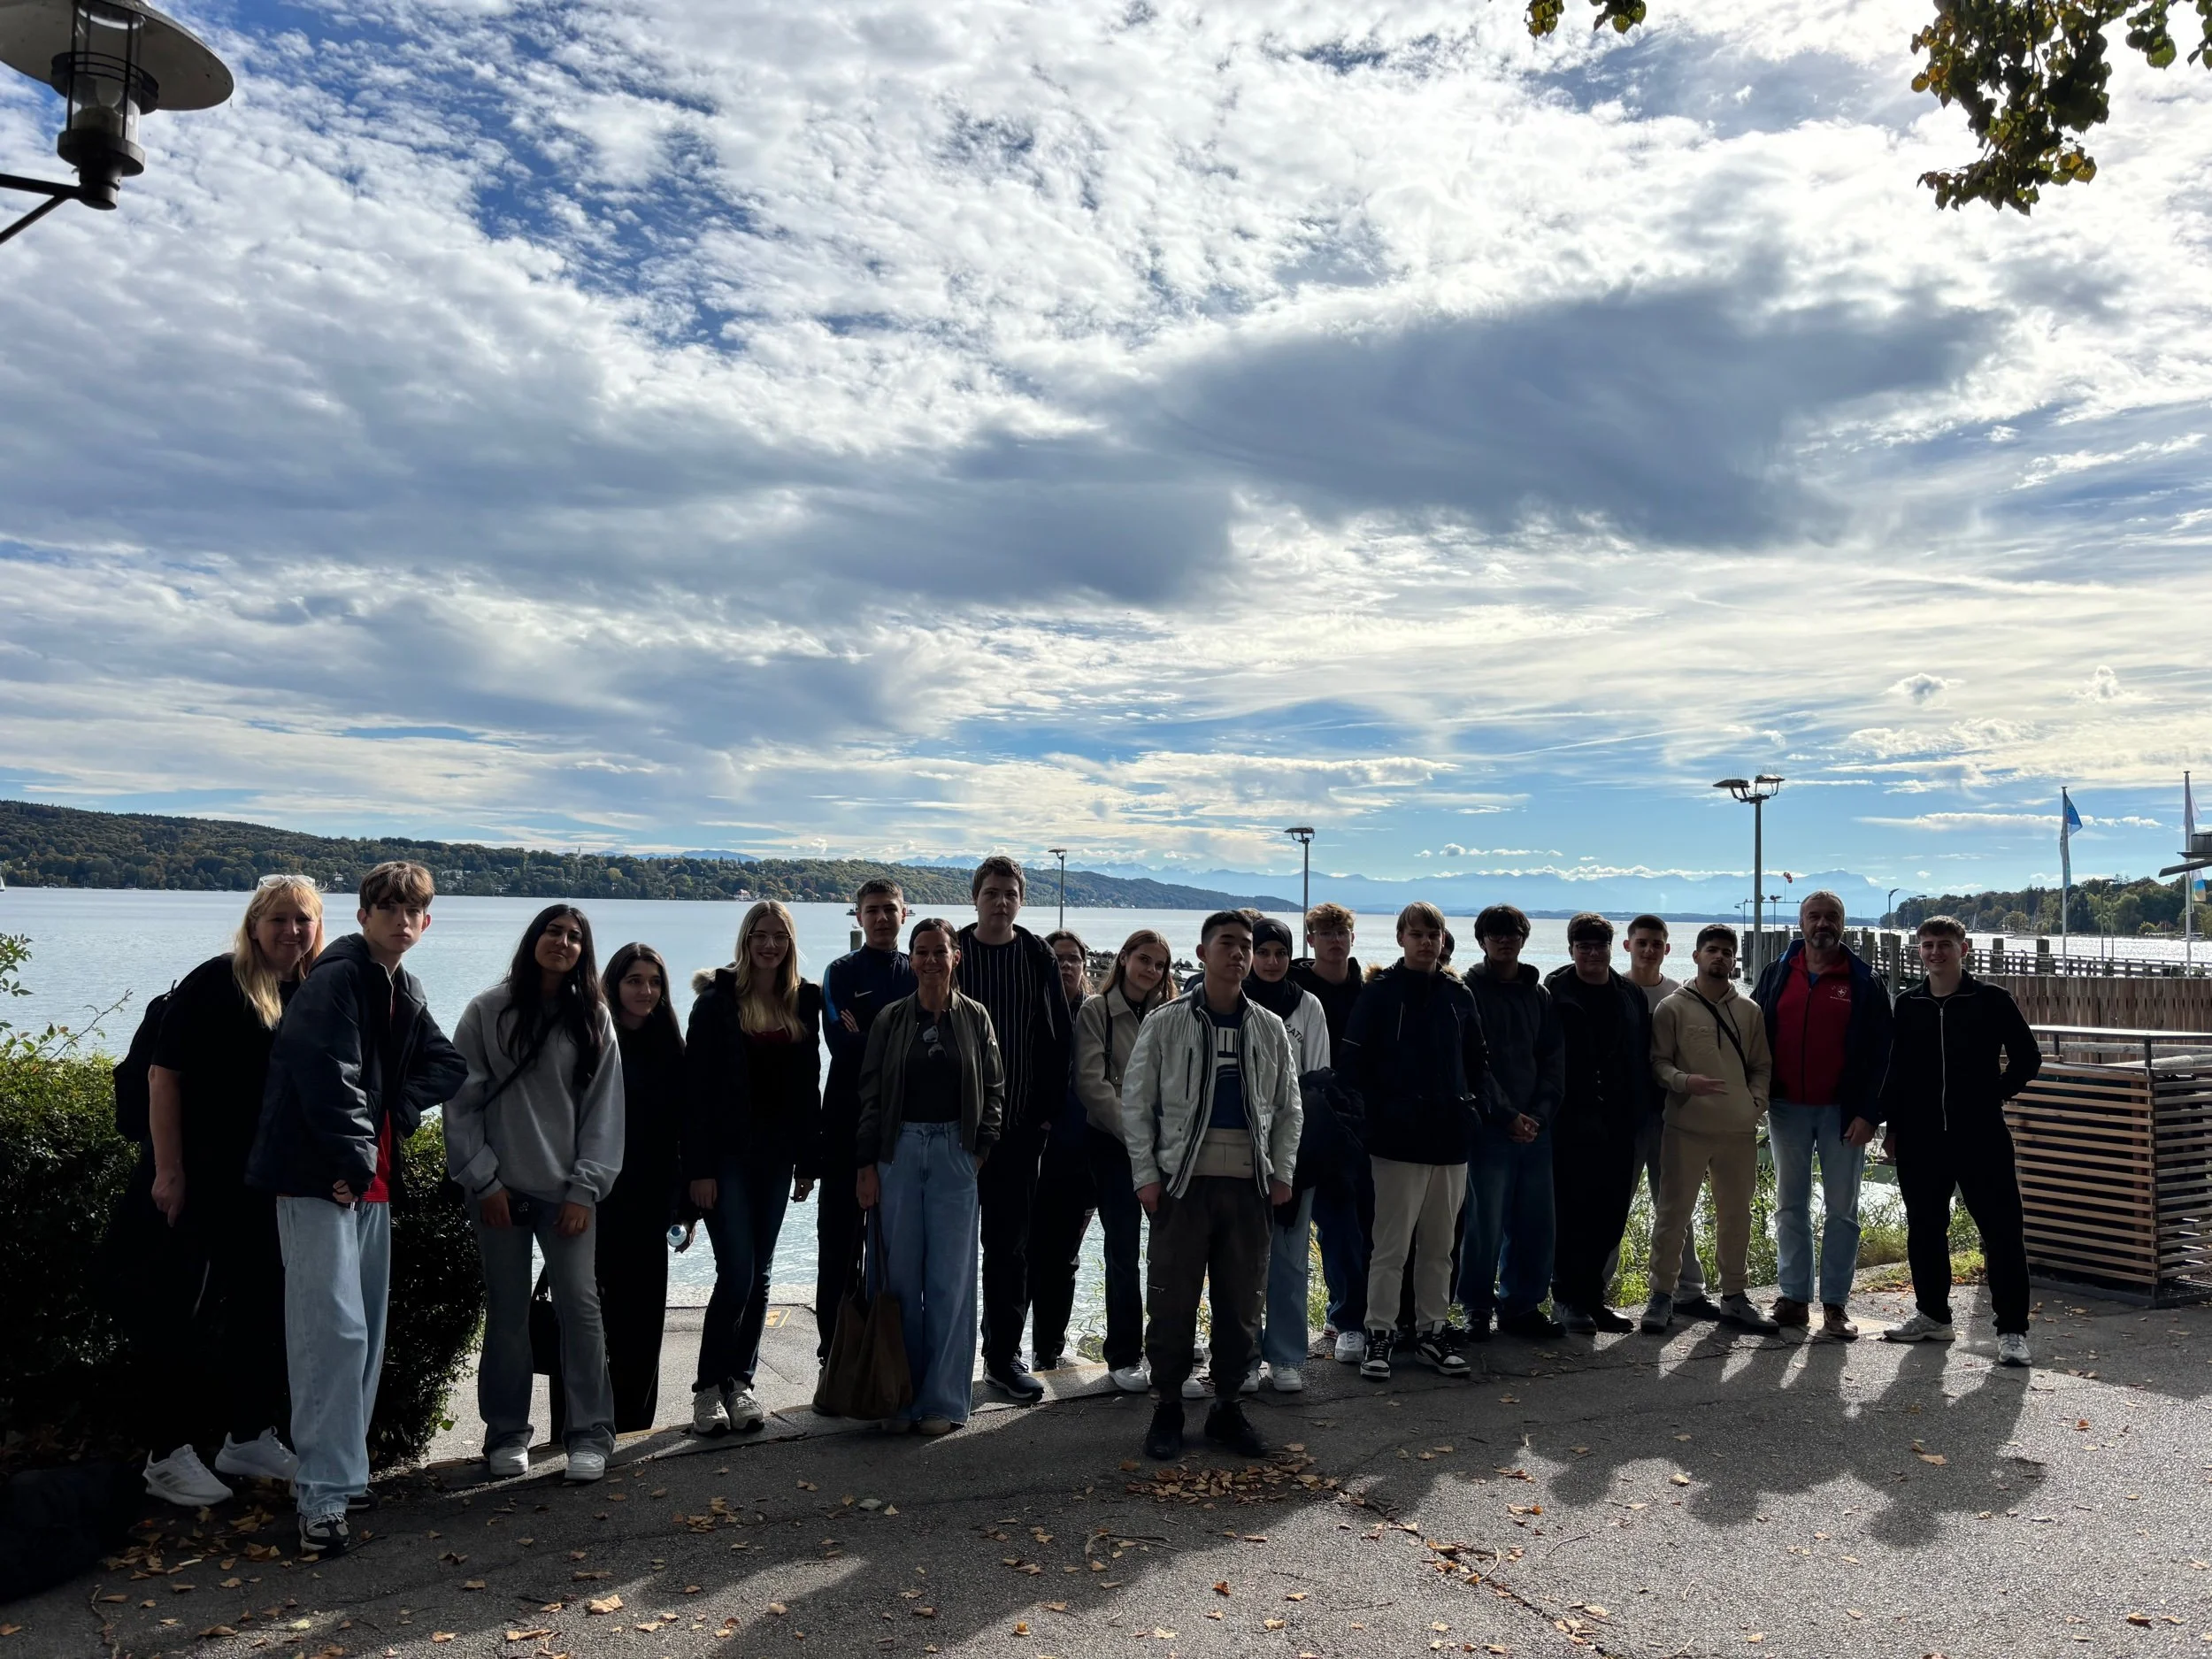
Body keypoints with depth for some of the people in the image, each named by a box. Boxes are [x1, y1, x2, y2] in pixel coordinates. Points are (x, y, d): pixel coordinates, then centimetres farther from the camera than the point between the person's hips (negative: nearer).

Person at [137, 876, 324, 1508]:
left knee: (267, 1309, 14)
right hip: (209, 1182, -6)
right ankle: (169, 1455, 13)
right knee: (194, 1314, 0)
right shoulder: (216, 983, -11)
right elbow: (164, 1076, -11)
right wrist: (168, 1170, -14)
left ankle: (248, 1438, 28)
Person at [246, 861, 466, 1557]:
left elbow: (448, 1064, 11)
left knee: (366, 1333, 14)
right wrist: (355, 1160, -16)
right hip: (319, 1179, -9)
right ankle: (324, 1496, -6)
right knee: (335, 1331, -12)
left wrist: (402, 1107, -6)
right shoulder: (334, 980, -13)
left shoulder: (404, 992, 14)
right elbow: (329, 1077, -21)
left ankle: (335, 1468, 26)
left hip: (372, 1178, 9)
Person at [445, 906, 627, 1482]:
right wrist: (482, 1179, -6)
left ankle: (589, 1434, 5)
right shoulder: (487, 1012, 0)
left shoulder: (594, 1019, 4)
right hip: (499, 1190, 0)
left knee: (581, 1304, -4)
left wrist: (585, 1188, -4)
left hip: (566, 1191, 1)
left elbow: (604, 1109, 3)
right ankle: (506, 1435, 20)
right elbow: (462, 1100, -1)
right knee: (507, 1312, 7)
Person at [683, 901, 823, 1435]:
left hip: (776, 1155, 5)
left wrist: (808, 1161, 7)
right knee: (737, 1273, -9)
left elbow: (807, 1086, 10)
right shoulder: (717, 1000, -5)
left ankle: (740, 1382, 21)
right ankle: (709, 1387, 6)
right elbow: (696, 1086, -9)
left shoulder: (804, 1002, 7)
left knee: (758, 1274, 9)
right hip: (727, 1154, -4)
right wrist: (698, 1167, -13)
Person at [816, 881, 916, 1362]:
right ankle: (833, 1344, 12)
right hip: (849, 1120, -2)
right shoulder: (841, 973, 3)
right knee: (839, 1236, 2)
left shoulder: (920, 975, 11)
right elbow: (840, 1041, -11)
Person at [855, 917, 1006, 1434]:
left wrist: (981, 1151, -3)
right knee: (902, 1276, 5)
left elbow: (994, 1090, 6)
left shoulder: (974, 1017, 4)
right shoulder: (891, 1019, 4)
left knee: (950, 1279, 0)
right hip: (900, 1150, 1)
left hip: (956, 1153, -1)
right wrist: (867, 1165, -1)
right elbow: (870, 1095, 4)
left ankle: (943, 1398, 8)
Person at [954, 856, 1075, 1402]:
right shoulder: (951, 954, -2)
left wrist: (1048, 1108, 1)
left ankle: (1004, 1355, 17)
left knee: (1011, 1244, 7)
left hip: (1020, 1125, 1)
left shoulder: (1039, 957, 3)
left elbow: (1059, 1037, 5)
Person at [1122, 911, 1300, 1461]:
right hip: (1183, 1181, -3)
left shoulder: (1270, 1029, 9)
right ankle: (1167, 1410, 16)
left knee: (1242, 1305, 9)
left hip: (1250, 1184, 3)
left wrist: (1282, 1173, 6)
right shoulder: (1166, 1024, 0)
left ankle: (1227, 1407, 23)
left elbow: (1288, 1108, 15)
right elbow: (1136, 1103, 1)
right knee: (1172, 1303, 1)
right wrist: (1146, 1174, -5)